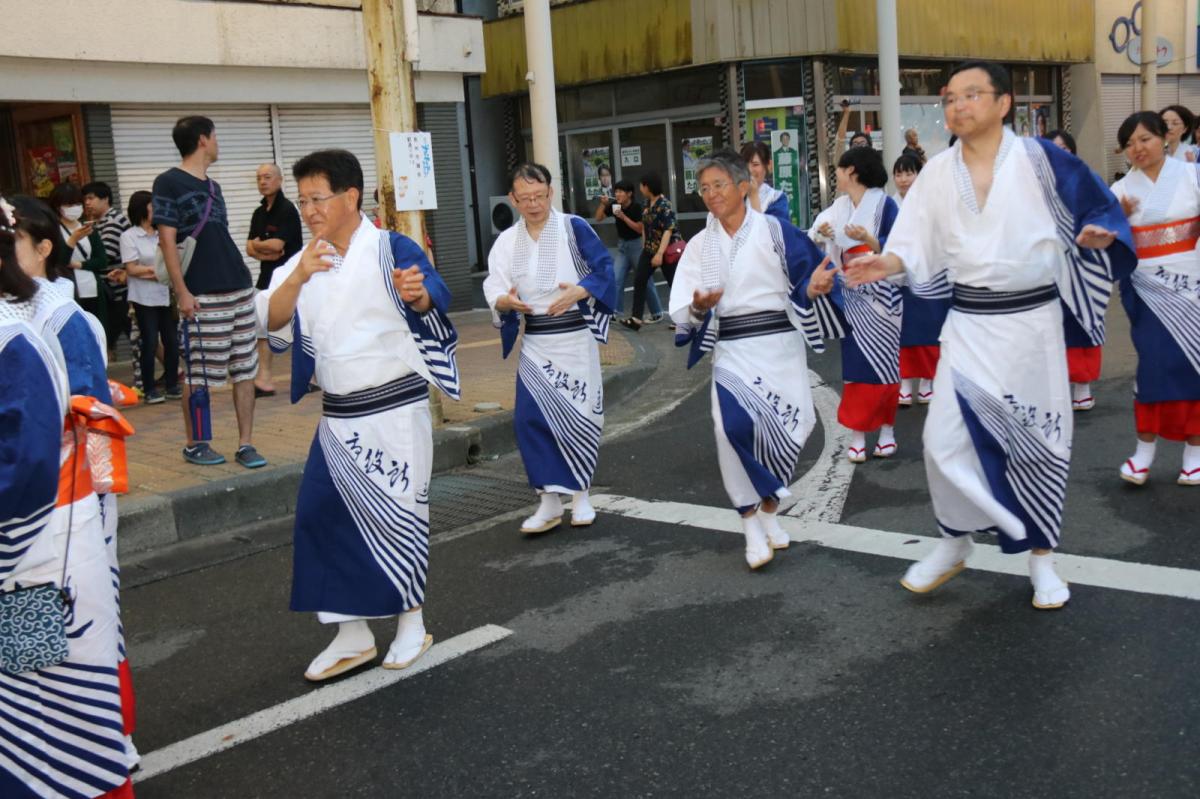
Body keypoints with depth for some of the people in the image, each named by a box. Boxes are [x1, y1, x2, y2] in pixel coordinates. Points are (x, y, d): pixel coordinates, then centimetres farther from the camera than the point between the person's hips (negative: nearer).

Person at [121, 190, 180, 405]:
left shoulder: (162, 234, 9)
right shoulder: (129, 236, -2)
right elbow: (131, 269, -6)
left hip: (166, 295, 4)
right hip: (144, 298, -4)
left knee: (171, 340, 2)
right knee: (149, 342, -2)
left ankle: (172, 385, 12)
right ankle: (149, 389, 7)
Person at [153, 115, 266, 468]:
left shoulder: (212, 186, 18)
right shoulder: (169, 183, -4)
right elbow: (167, 241, -9)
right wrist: (182, 292, -15)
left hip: (240, 289, 7)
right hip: (203, 295, -7)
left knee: (245, 370, 4)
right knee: (198, 374, 1)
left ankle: (245, 444, 10)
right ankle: (193, 443, 15)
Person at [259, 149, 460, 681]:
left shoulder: (391, 249, -10)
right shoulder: (304, 261, 7)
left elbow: (434, 302, -23)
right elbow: (274, 325, -1)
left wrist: (418, 294, -47)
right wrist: (297, 278, -18)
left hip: (396, 411, -5)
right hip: (338, 417, 6)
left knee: (398, 515, 5)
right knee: (322, 514, 4)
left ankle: (411, 623, 26)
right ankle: (352, 636, 18)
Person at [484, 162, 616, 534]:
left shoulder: (574, 228, -4)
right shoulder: (507, 241, 6)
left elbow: (604, 270, -6)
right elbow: (494, 286, 0)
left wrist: (579, 291, -23)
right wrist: (503, 301, -22)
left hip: (576, 337, -2)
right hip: (535, 342, 3)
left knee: (580, 416, 4)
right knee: (530, 418, -6)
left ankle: (580, 495, 23)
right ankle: (549, 503, 4)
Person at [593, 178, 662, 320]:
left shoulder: (637, 207, -16)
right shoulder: (614, 205, -2)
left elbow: (640, 229, -20)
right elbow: (598, 218, 3)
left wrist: (623, 217, -26)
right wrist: (603, 204, -13)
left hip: (637, 245, -5)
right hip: (622, 245, 5)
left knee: (645, 280, 2)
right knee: (615, 279, -5)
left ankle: (657, 313, 14)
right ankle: (614, 311, -2)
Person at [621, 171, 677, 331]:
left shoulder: (665, 205, -19)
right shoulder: (647, 203, 5)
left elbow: (668, 231, -24)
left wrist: (660, 254, -29)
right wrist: (644, 246, 15)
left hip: (666, 250, -8)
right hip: (649, 249, 8)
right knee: (639, 280, 0)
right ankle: (636, 319, -2)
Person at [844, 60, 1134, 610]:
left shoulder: (1038, 159, -7)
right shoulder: (937, 173, 2)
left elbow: (1098, 212, -3)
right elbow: (919, 249, 2)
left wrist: (1098, 236, -24)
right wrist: (886, 264, -17)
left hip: (1032, 322, -2)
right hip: (969, 325, 2)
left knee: (1038, 441, 7)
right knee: (945, 439, -6)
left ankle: (1041, 556, 26)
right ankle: (953, 543, 19)